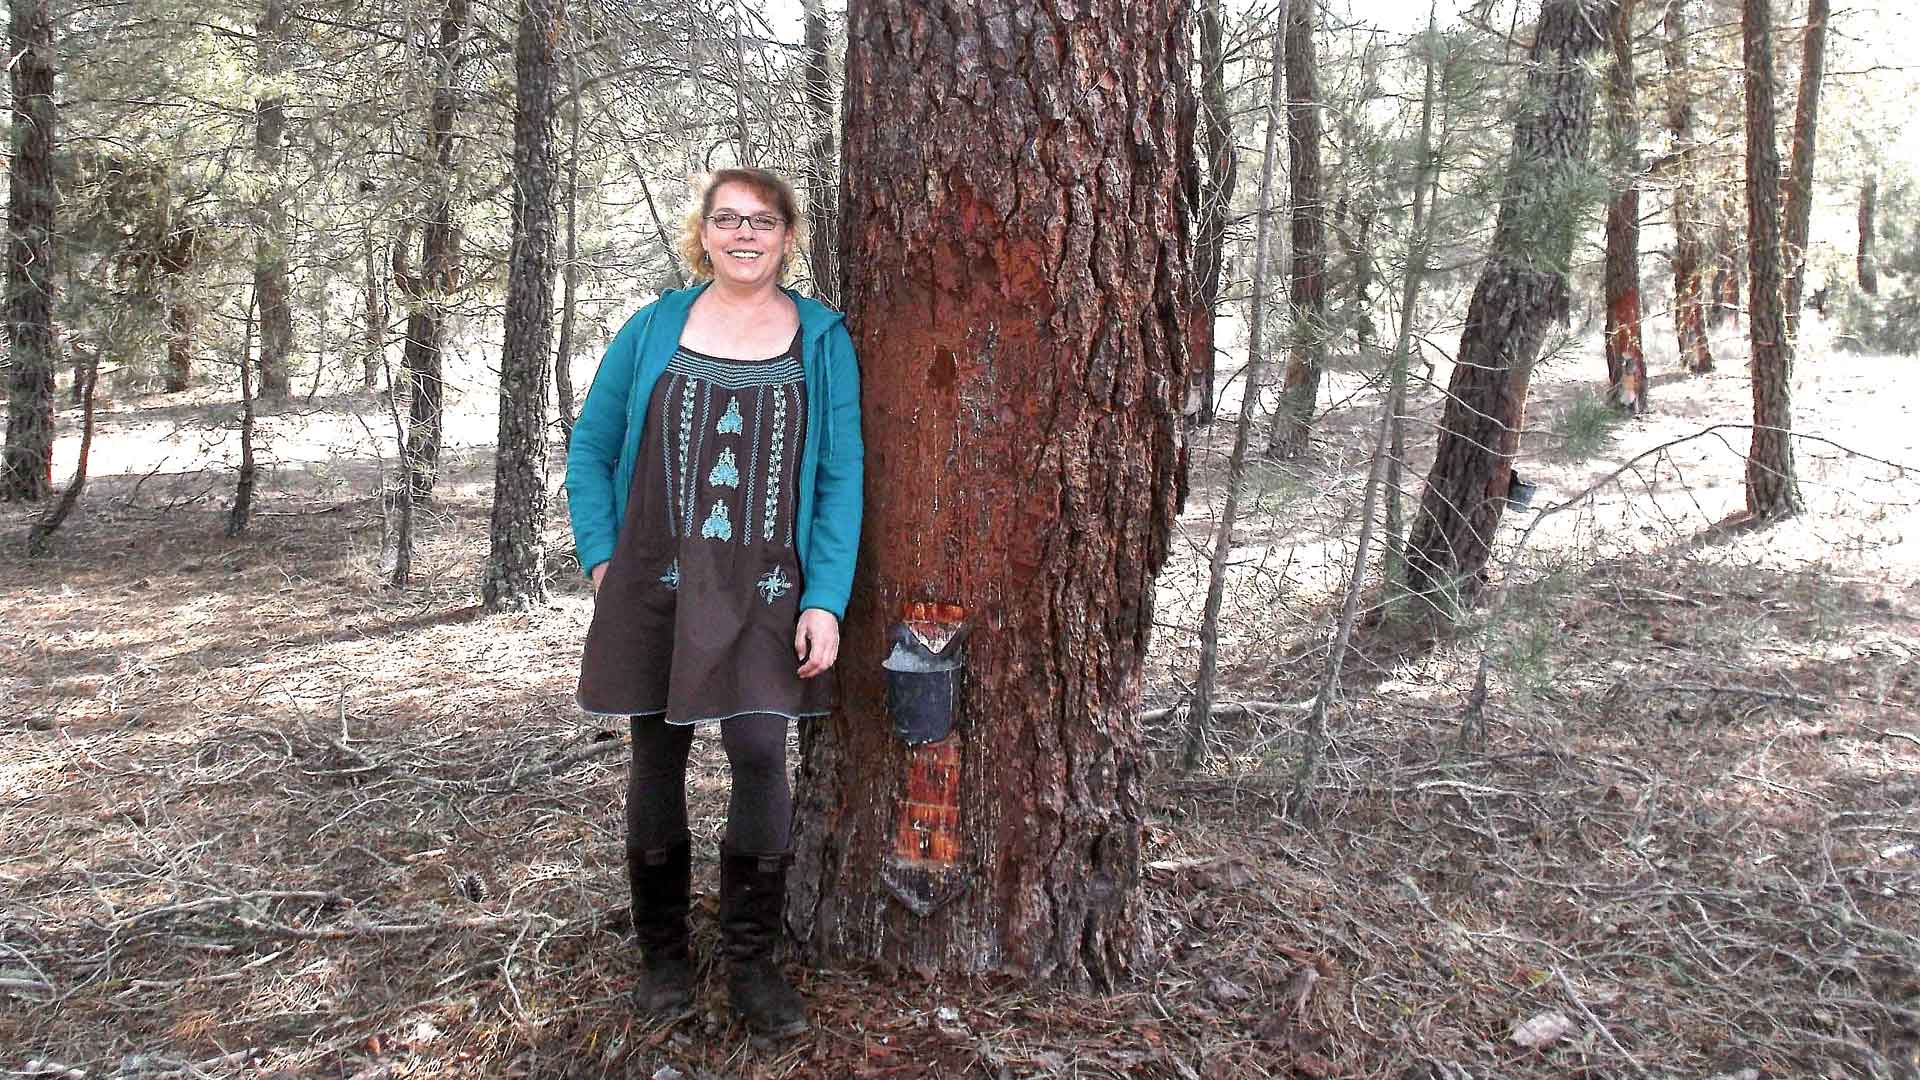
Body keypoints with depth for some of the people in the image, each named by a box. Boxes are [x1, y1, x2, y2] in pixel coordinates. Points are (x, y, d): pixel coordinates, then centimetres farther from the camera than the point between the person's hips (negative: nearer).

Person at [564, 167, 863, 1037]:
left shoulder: (821, 340, 3)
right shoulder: (653, 329, 6)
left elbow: (841, 477, -1)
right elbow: (590, 448, 13)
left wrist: (826, 600, -9)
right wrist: (600, 557, 3)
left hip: (763, 594, -1)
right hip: (653, 585, 2)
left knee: (760, 753, -12)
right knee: (657, 763, 7)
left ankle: (752, 962, 7)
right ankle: (662, 956, 24)